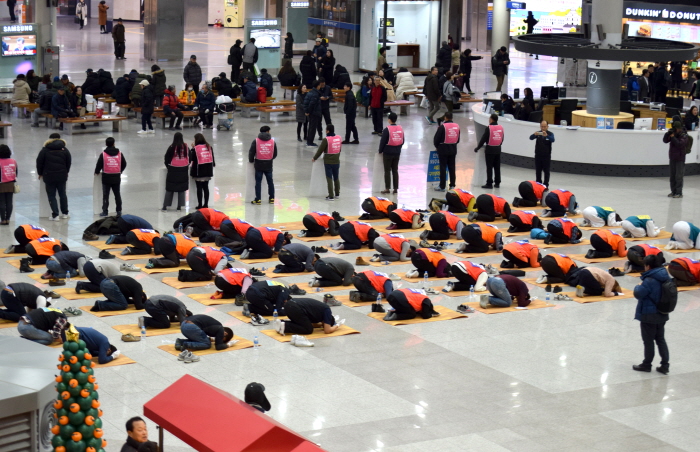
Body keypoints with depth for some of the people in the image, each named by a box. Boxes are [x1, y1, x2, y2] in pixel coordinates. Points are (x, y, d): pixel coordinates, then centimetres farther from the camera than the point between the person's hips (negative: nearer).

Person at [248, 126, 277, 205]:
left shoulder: (256, 141, -6)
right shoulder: (272, 141, -1)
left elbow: (251, 152, -7)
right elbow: (275, 154, 5)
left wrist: (251, 160, 11)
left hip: (258, 165, -2)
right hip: (268, 165, 2)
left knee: (258, 182, 3)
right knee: (270, 181, 13)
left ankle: (258, 199, 3)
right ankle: (272, 198, 19)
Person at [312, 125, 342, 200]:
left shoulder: (326, 140, -19)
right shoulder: (339, 138, -1)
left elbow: (320, 150, -11)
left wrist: (314, 158, 5)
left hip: (328, 162, -5)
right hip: (337, 162, 5)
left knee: (329, 179, 0)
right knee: (336, 178, 19)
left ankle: (331, 196, -1)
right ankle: (337, 193, 30)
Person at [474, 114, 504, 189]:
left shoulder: (489, 128, -15)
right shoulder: (501, 128, 2)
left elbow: (483, 139, -12)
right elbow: (502, 138, 11)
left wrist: (477, 148, -1)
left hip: (490, 149, -5)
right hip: (498, 149, 5)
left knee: (489, 167, -1)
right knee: (497, 167, 12)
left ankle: (489, 183, -2)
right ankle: (497, 183, 16)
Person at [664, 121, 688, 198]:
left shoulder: (684, 136, -9)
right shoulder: (673, 133, 6)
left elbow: (680, 144, -22)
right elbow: (665, 140, 3)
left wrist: (673, 137, -19)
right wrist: (668, 133, -11)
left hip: (680, 159, -6)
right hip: (672, 158, 6)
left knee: (678, 177, -6)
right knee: (672, 176, 11)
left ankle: (679, 193, -2)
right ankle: (673, 191, 19)